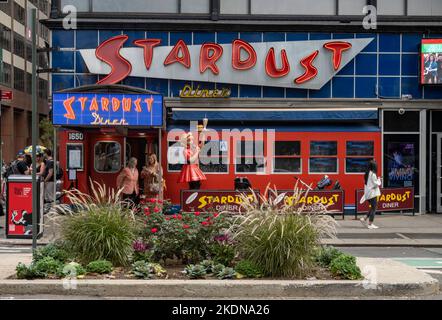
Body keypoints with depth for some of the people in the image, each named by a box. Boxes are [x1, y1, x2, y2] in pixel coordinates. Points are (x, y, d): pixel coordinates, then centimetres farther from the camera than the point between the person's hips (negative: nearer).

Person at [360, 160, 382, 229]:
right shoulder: (372, 174, -17)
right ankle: (370, 224, -2)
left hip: (368, 194, 9)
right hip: (372, 193, -9)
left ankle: (364, 219, 13)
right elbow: (376, 184, -16)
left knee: (373, 207, 17)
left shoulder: (367, 173, 11)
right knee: (374, 208, -2)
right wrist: (379, 180, 1)